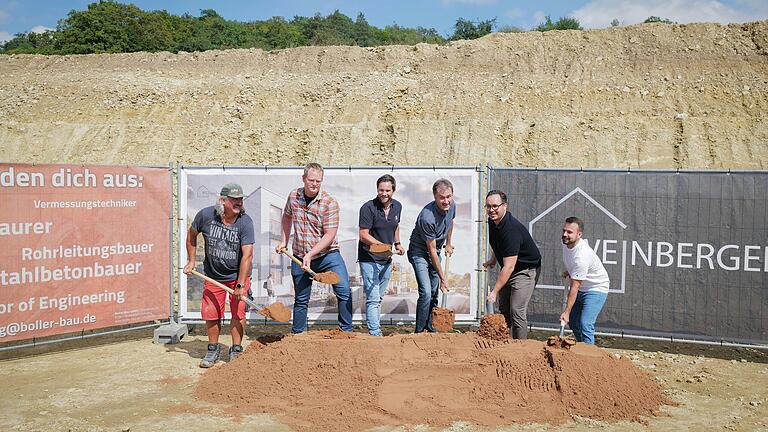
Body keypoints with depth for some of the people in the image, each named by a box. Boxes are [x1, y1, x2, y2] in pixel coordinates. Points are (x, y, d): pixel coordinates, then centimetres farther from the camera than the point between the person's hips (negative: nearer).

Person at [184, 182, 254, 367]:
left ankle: (236, 351, 12)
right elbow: (192, 234, 7)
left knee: (238, 312, -4)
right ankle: (213, 349, 25)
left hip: (237, 275, -2)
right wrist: (191, 261, 7)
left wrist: (240, 285, -27)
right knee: (211, 313, 4)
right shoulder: (206, 215, -14)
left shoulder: (245, 222, -20)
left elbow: (247, 255, -24)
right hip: (213, 276, 2)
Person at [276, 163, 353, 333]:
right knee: (301, 299, 11)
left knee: (344, 292, -13)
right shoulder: (293, 196, 0)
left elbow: (329, 235, -17)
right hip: (300, 258, 3)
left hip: (327, 254, -3)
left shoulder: (329, 202, -14)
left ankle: (346, 331, -1)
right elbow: (287, 217, 20)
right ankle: (297, 334, 26)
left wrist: (310, 254, -22)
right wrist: (283, 242, 16)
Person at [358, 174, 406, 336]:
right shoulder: (368, 208, -18)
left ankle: (375, 327, 31)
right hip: (369, 259, -7)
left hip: (386, 259, 7)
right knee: (373, 298, -10)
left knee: (379, 297, 18)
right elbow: (363, 235, -19)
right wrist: (382, 245, -29)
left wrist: (397, 244, 13)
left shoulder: (397, 206, 4)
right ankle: (375, 333, -8)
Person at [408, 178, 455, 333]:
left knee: (434, 293, 12)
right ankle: (419, 331, -7)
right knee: (426, 293, -18)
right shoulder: (427, 217, -33)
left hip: (435, 252, 8)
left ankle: (430, 329, 24)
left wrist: (448, 243, 20)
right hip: (419, 252, -7)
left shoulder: (451, 206, -11)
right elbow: (432, 250, -26)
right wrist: (442, 277, -21)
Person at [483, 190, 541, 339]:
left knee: (517, 311, -16)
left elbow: (509, 267, -33)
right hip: (508, 270, 9)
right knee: (504, 310, 10)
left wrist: (494, 292, -33)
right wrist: (493, 259, 21)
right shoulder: (492, 221, -4)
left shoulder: (511, 229, -32)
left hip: (527, 270, -9)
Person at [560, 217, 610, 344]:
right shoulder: (566, 243, -10)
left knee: (585, 324, -22)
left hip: (597, 288, -9)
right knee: (573, 321, 14)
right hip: (581, 288, 9)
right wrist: (568, 271, 8)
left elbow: (574, 287, -34)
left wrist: (567, 312, -32)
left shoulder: (582, 256, -35)